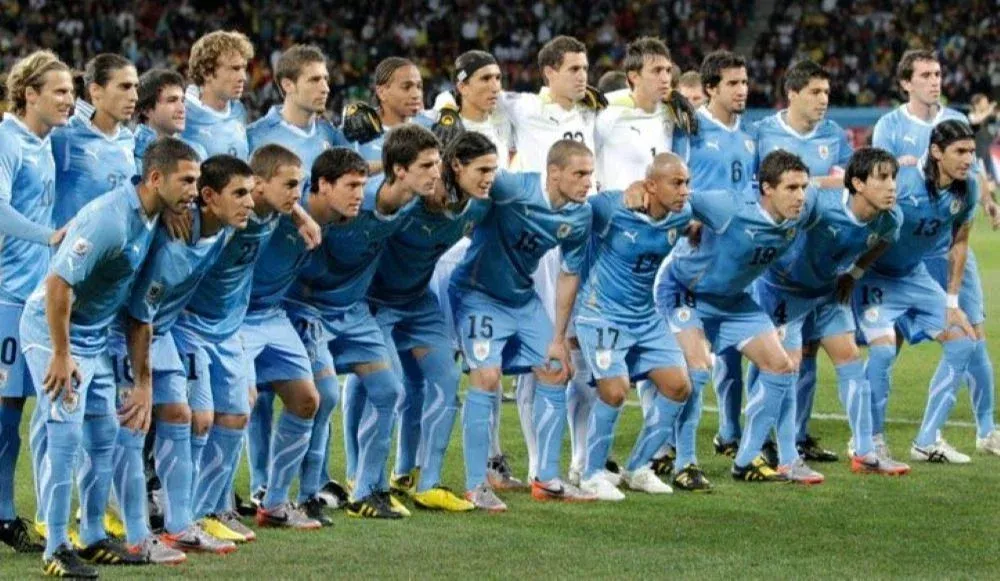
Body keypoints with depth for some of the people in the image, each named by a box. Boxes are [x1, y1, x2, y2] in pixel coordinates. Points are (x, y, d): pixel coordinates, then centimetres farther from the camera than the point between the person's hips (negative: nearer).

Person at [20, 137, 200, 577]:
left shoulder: (151, 220, 1)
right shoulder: (111, 220, -27)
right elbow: (58, 284, -28)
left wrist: (144, 381, 11)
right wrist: (61, 356, -23)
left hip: (95, 337, 9)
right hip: (52, 329, -9)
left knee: (103, 436, 11)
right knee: (66, 436, -12)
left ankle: (94, 539, 22)